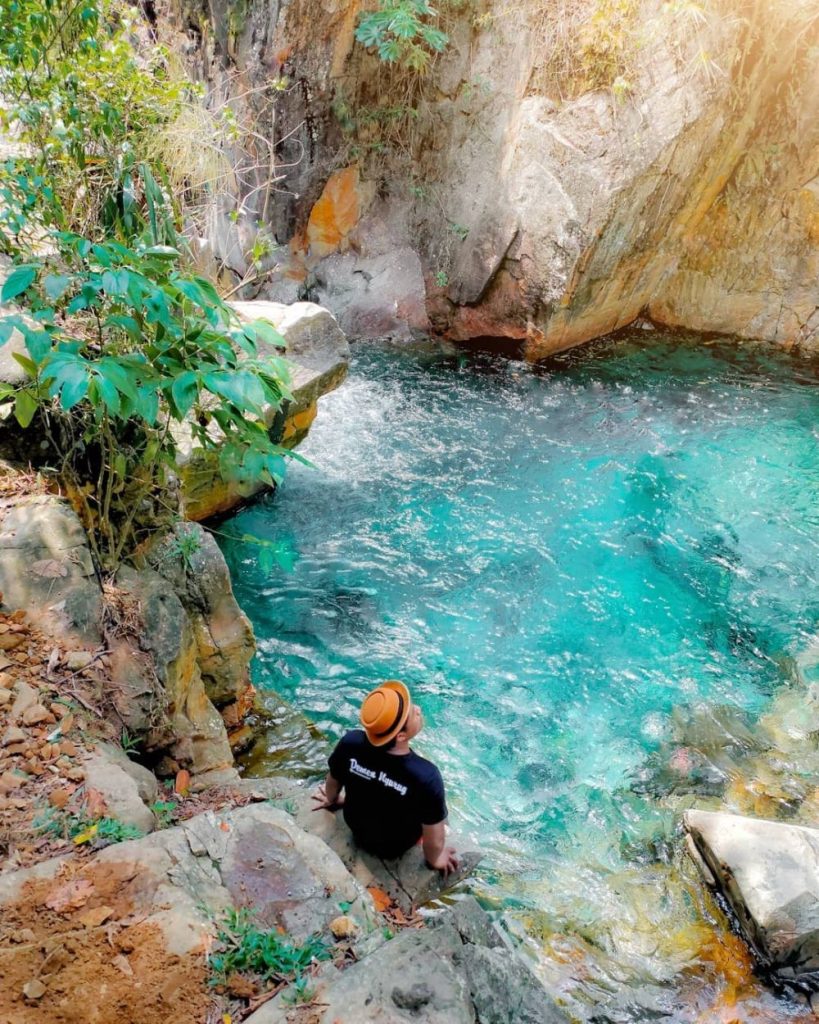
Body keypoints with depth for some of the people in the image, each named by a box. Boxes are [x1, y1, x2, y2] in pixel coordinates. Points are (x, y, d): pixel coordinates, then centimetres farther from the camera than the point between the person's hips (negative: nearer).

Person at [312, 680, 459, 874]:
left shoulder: (350, 743, -29)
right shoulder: (426, 776, -41)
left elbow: (332, 783, -6)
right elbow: (434, 841, -26)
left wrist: (331, 800, 17)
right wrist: (435, 860, -3)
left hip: (356, 828, 3)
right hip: (395, 847, -3)